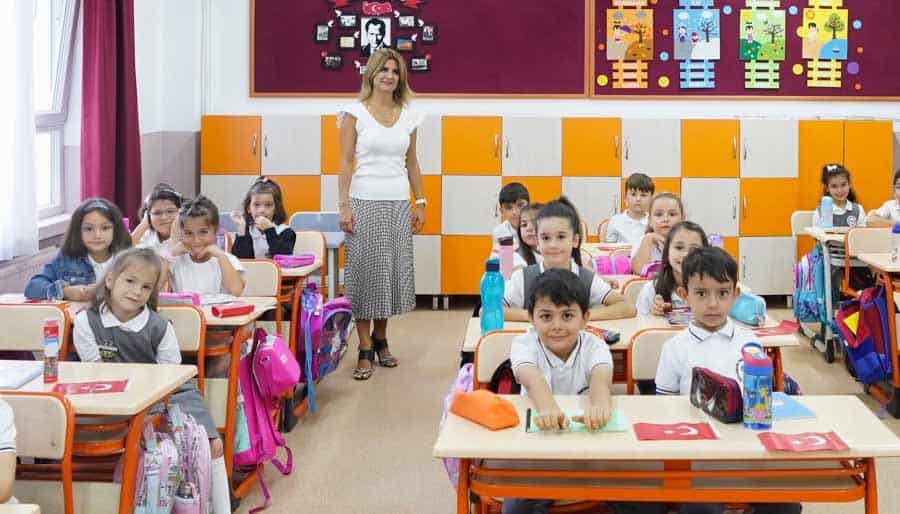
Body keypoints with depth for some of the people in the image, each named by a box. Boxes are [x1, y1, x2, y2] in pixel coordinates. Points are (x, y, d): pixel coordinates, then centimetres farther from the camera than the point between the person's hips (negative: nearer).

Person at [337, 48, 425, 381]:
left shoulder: (408, 116, 10)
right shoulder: (355, 113, -2)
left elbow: (412, 163, 14)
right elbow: (345, 162, -5)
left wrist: (420, 203, 11)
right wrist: (344, 205, -12)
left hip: (399, 203, 4)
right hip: (365, 201, -4)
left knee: (393, 271, 8)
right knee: (364, 271, -1)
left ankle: (380, 338, 25)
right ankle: (365, 350, 4)